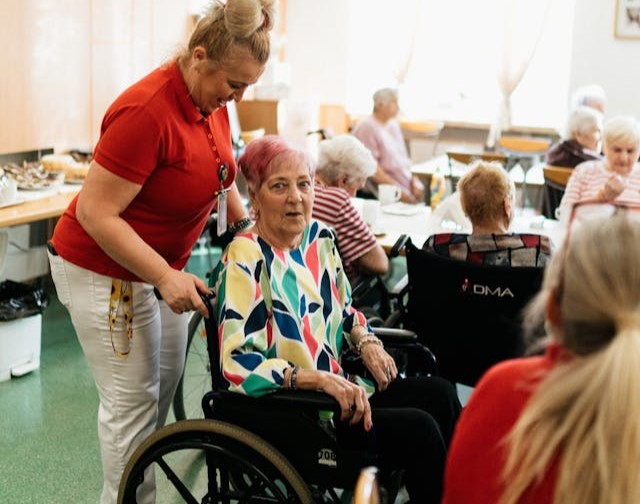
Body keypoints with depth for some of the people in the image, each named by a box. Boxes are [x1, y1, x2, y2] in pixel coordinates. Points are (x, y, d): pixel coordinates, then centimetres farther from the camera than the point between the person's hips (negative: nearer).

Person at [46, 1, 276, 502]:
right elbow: (95, 212, -27)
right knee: (132, 399, -1)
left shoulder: (213, 103, -3)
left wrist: (244, 225, 3)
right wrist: (166, 278, -29)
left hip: (163, 263, 9)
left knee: (166, 380, 16)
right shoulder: (147, 111, -29)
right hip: (105, 270, -9)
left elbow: (218, 171, 17)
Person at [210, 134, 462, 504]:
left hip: (337, 385, 8)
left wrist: (366, 341, -1)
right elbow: (239, 365, -24)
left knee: (439, 393, -7)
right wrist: (321, 380, -30)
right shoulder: (244, 260, -18)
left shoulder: (320, 237, 5)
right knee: (418, 428, -19)